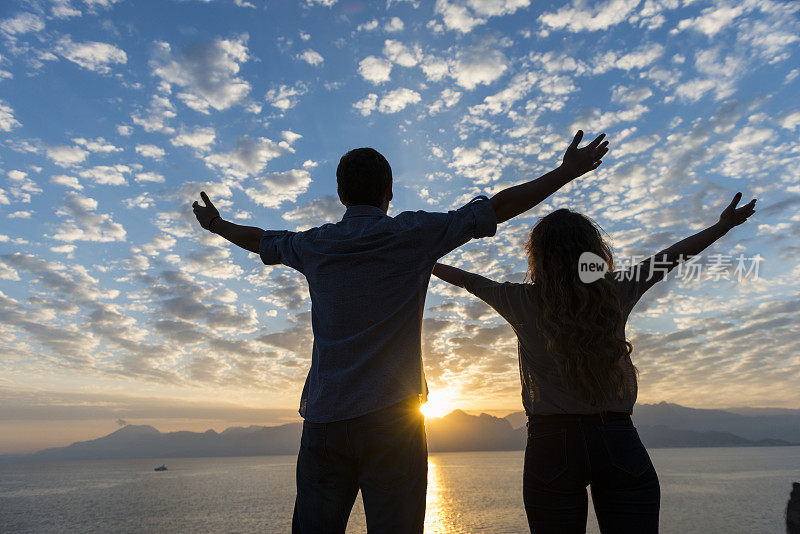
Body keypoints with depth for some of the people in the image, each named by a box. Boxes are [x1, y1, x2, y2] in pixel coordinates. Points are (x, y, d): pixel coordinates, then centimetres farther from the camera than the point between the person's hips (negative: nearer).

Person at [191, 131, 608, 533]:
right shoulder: (414, 234, -1)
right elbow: (498, 207, 2)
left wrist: (215, 224, 49)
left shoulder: (314, 245, 8)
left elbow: (261, 240, 28)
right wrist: (567, 171, 13)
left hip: (323, 420, 3)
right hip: (392, 417, -3)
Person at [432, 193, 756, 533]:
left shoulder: (522, 302, -3)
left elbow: (470, 281, 12)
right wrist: (725, 224, 27)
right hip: (619, 443, 2)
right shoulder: (617, 292, 1)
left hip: (552, 445, -1)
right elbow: (671, 256, 13)